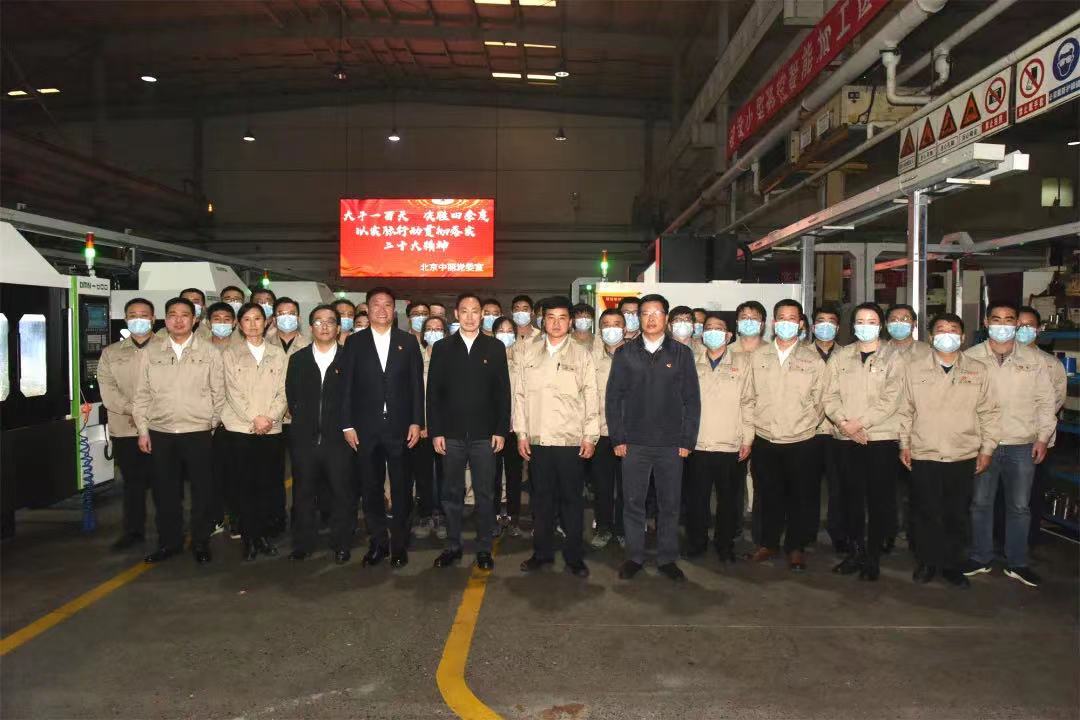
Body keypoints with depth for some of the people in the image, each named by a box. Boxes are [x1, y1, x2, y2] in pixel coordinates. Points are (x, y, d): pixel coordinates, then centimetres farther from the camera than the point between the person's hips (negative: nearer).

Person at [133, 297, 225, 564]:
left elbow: (218, 394, 4)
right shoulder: (150, 352, 6)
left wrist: (214, 425, 2)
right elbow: (142, 394, 8)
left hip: (198, 433, -2)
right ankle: (169, 542, 24)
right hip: (160, 434, 2)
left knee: (202, 491, 4)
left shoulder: (209, 353, 1)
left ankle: (201, 542, 19)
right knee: (165, 492, 9)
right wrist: (142, 430, 4)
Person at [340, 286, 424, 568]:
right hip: (366, 428, 0)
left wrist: (416, 422, -3)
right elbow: (347, 386, 3)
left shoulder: (408, 342, 6)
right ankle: (378, 542, 21)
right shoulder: (355, 342, 5)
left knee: (401, 488, 5)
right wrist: (347, 425, -3)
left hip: (400, 427, 0)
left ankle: (399, 544, 17)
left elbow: (417, 384, 3)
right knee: (371, 489, 8)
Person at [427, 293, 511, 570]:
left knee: (485, 494, 6)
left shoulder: (495, 348, 4)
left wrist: (501, 430, -4)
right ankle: (452, 546, 20)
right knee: (452, 494, 9)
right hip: (451, 434, 1)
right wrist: (435, 431, -2)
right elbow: (433, 392, 4)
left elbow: (503, 391, 3)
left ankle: (483, 548, 17)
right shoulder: (442, 348, 6)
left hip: (484, 434, -1)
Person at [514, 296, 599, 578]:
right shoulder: (529, 358, 10)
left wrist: (590, 436, -5)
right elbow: (520, 396, 10)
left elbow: (591, 397, 1)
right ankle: (542, 552, 21)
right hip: (538, 439, 2)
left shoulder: (582, 356, 3)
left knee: (571, 499, 3)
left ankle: (574, 556, 14)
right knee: (541, 498, 9)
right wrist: (521, 433, 4)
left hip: (571, 440, -2)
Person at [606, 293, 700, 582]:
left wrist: (687, 440, -1)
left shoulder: (681, 354, 4)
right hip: (634, 443, 0)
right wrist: (617, 438, -1)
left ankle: (667, 558, 21)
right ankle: (634, 557, 20)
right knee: (633, 503, 6)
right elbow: (613, 398, 5)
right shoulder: (625, 354, 5)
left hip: (671, 444, 0)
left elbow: (692, 400, 4)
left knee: (669, 504, 7)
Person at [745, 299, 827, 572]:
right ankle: (769, 543, 27)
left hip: (800, 440, -1)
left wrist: (806, 426, -3)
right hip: (764, 439, 1)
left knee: (798, 496, 7)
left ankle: (796, 547, 22)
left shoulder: (813, 359, 2)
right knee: (769, 494, 11)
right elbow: (750, 396, 9)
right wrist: (750, 430, 4)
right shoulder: (757, 356, 6)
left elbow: (818, 401, 5)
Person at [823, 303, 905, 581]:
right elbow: (830, 395, 2)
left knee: (879, 500, 2)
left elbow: (890, 400, -8)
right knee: (851, 497, 9)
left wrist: (860, 423, -15)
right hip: (847, 439, 3)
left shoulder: (893, 359, 1)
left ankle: (873, 557, 13)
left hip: (882, 438, -2)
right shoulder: (840, 357, 10)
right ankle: (854, 552, 21)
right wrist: (844, 423, -13)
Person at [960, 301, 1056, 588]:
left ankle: (1017, 563, 23)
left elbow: (1046, 400, 7)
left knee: (1019, 507, 9)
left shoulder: (1033, 359, 3)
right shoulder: (970, 358, -2)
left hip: (1022, 446, 1)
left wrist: (1043, 437, 2)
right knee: (980, 503, 9)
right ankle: (980, 558, 23)